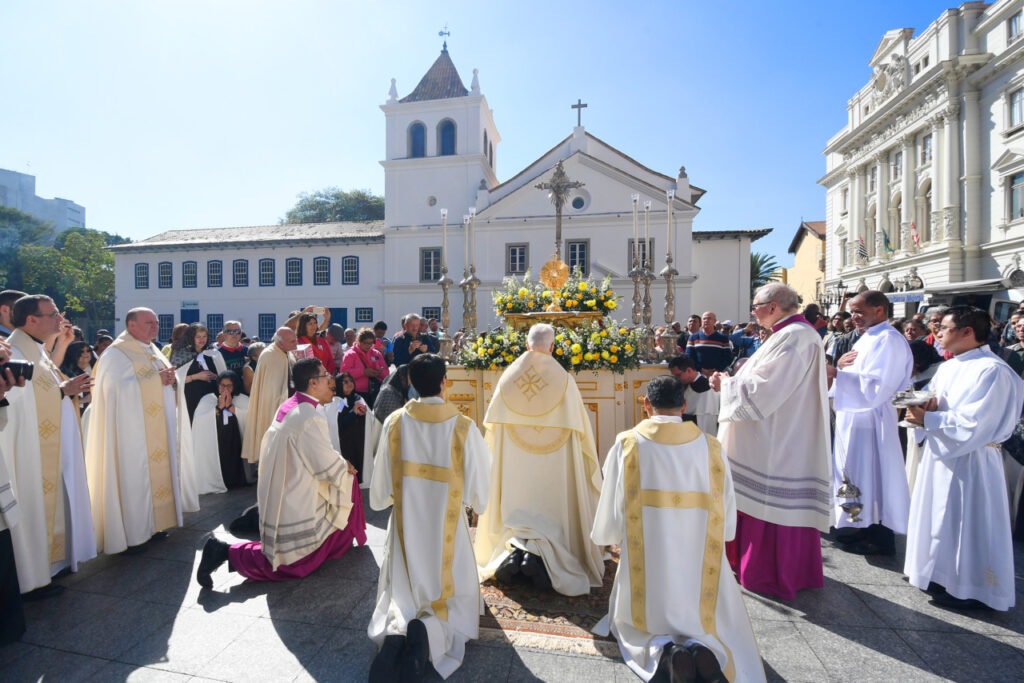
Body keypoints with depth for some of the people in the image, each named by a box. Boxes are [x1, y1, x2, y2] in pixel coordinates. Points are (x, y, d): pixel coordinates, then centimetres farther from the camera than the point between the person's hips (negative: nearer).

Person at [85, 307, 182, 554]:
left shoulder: (153, 352, 15)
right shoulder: (116, 354, -10)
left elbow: (166, 379, 17)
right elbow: (117, 388, -20)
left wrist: (169, 379, -6)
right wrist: (156, 379, -20)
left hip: (157, 430, 8)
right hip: (132, 432, -7)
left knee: (156, 471, 11)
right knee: (132, 476, -2)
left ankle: (152, 522, 22)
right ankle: (130, 533, 8)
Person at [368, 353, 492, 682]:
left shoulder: (394, 423, -10)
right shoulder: (464, 427, -16)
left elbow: (379, 494, -2)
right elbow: (478, 493, -10)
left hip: (405, 528, 2)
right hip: (447, 530, -2)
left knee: (401, 599, 21)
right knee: (455, 600, 18)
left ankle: (395, 631, -12)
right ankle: (429, 633, -13)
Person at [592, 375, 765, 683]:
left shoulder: (626, 445, -13)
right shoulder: (711, 448, -8)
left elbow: (610, 516, -7)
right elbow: (727, 524, 0)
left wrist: (611, 536, 15)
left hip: (645, 576, -1)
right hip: (702, 575, 2)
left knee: (627, 622, 28)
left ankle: (662, 649, -5)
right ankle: (705, 646, -2)